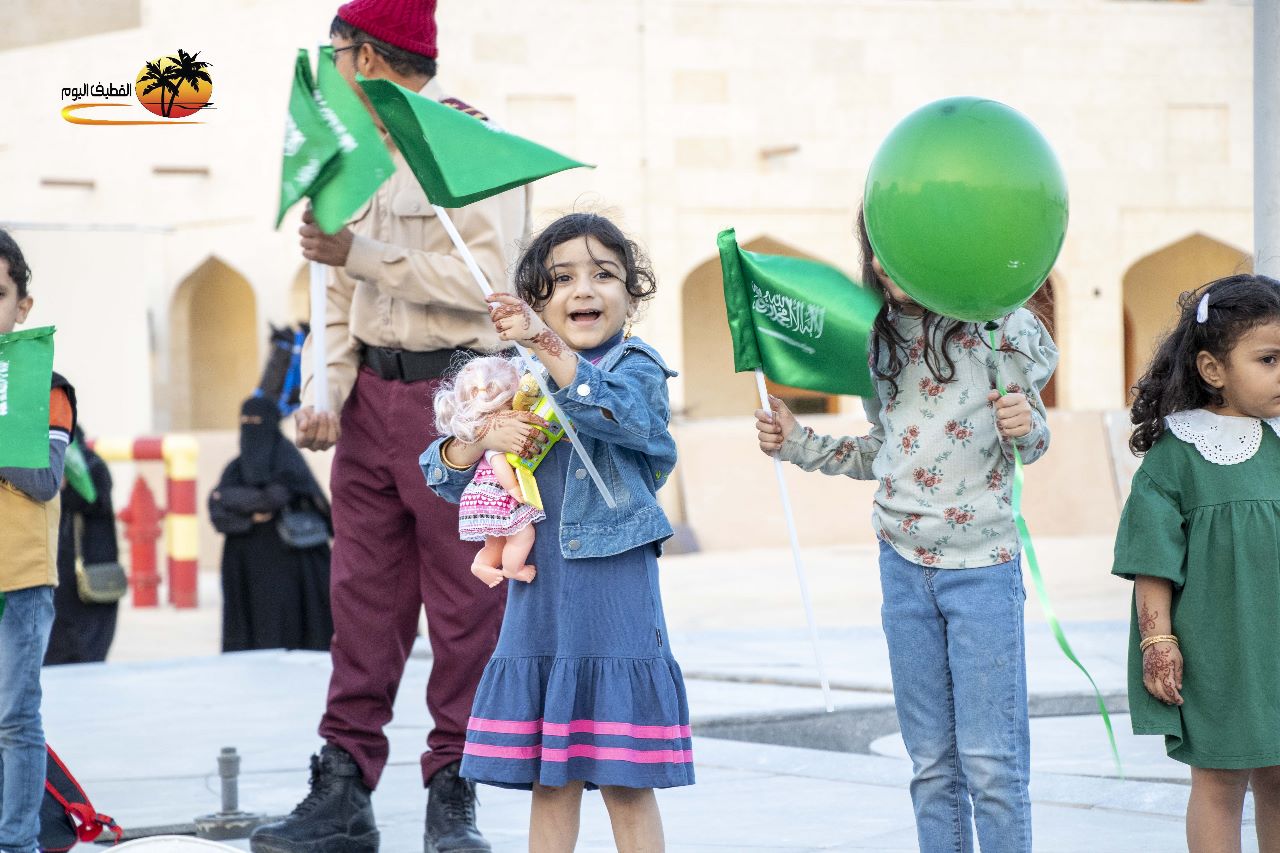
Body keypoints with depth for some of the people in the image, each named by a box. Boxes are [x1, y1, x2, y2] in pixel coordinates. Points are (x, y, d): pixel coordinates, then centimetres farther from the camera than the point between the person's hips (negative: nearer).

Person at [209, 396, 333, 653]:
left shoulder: (287, 458, -1)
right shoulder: (236, 468, 14)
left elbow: (275, 497, -17)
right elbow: (217, 512, 2)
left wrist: (234, 498, -4)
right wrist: (250, 518, -14)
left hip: (283, 560, -5)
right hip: (247, 565, 5)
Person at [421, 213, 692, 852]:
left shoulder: (637, 366, 0)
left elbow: (620, 411, -24)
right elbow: (445, 475, 11)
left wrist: (547, 344, -36)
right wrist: (486, 436, -11)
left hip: (615, 600, -4)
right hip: (536, 602, 4)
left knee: (626, 785, 0)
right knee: (549, 784, 9)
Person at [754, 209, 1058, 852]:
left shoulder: (995, 327, -8)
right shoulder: (877, 342, 7)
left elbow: (1034, 440, 0)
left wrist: (1024, 426, -22)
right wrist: (796, 444, 9)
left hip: (982, 564, -5)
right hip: (903, 564, 5)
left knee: (991, 762, -4)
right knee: (932, 762, 10)